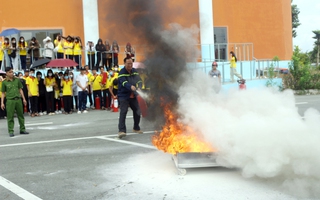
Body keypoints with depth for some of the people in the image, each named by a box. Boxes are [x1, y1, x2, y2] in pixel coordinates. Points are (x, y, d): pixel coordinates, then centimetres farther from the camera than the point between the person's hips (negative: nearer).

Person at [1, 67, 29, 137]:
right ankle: (11, 131, 5)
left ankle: (22, 129, 19)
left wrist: (23, 99, 11)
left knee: (21, 115, 9)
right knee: (10, 117, -1)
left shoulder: (17, 80, 8)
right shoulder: (4, 82, 1)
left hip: (18, 99, 3)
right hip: (10, 100, -3)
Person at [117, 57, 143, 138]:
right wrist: (131, 87, -51)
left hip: (133, 96, 6)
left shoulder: (134, 71, 7)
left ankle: (136, 128, 31)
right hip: (124, 96, -6)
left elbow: (138, 80, -3)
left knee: (137, 112, 12)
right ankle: (121, 130, -22)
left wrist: (139, 87, -25)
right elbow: (124, 82, -31)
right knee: (123, 112, -18)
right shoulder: (122, 73, -13)